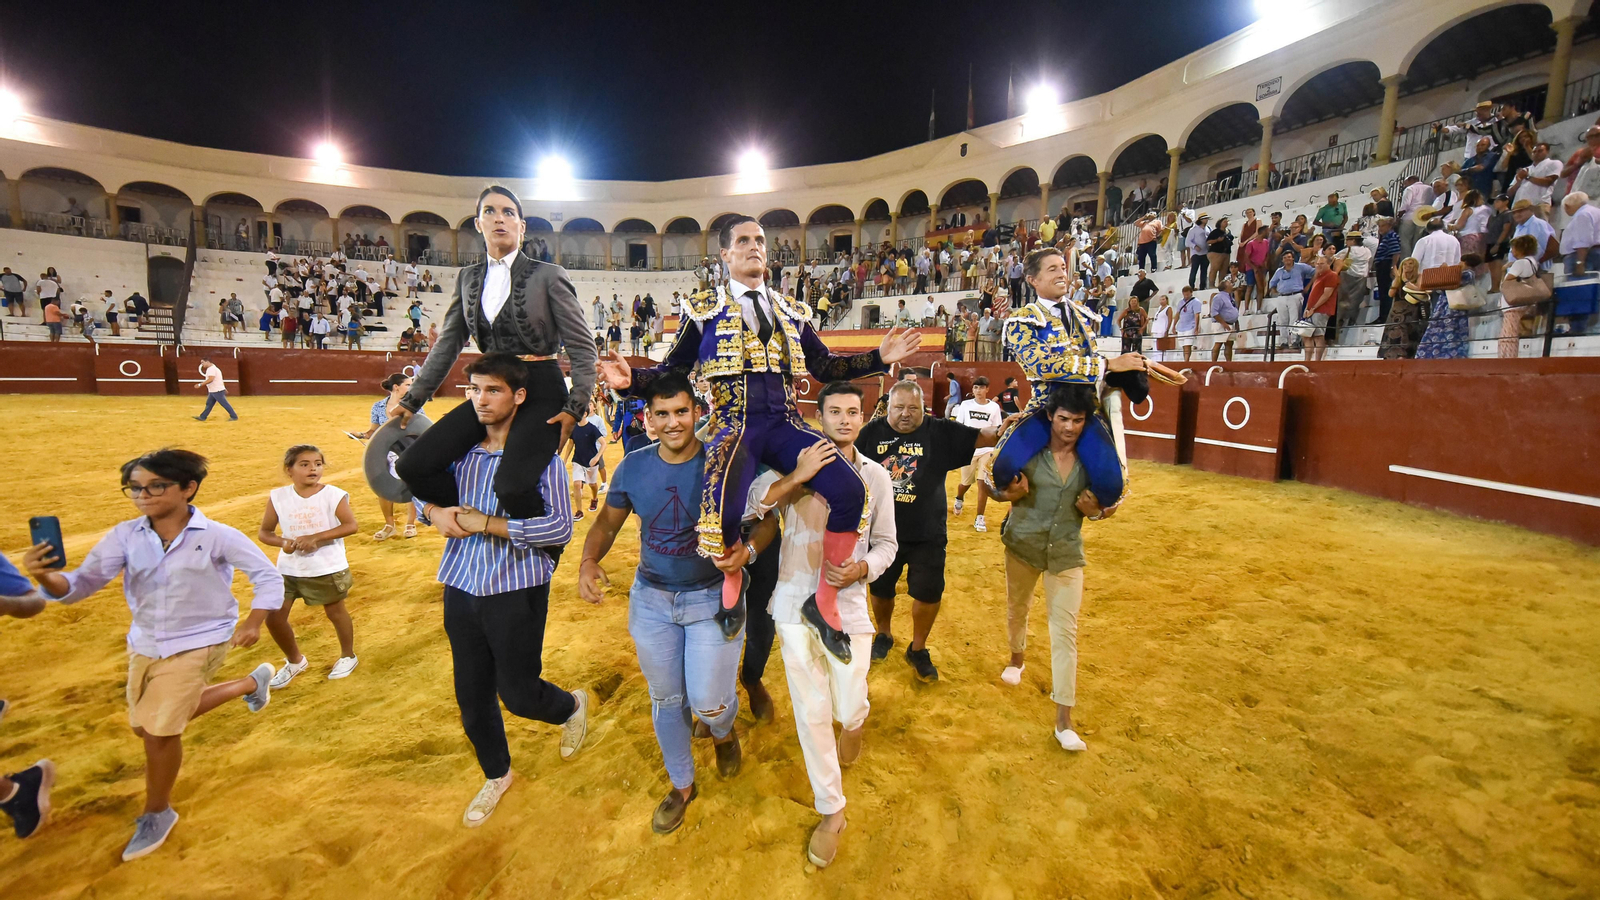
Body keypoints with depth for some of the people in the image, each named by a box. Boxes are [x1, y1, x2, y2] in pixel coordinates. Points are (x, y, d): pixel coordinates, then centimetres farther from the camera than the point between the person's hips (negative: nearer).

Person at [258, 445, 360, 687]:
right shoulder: (278, 497, -5)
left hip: (327, 568, -3)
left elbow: (350, 526, -19)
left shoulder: (333, 495, -13)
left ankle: (347, 656, 35)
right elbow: (264, 533, 1)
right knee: (273, 617, 5)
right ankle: (295, 661, 31)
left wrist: (315, 537, -27)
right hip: (288, 568, 3)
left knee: (335, 612, 12)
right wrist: (283, 542, -19)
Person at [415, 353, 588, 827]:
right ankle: (496, 774, 42)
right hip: (462, 588, 5)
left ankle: (572, 706, 41)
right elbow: (421, 489, 18)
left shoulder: (540, 455, -14)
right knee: (471, 695, 17)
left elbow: (560, 527, -21)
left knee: (518, 694, 6)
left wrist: (486, 524, -21)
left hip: (516, 590, -5)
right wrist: (434, 512, -5)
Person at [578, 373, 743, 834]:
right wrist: (589, 560, -13)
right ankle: (682, 784, 43)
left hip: (712, 597, -3)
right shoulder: (633, 467, -5)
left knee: (708, 702, -2)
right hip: (651, 599, 3)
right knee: (666, 700, 17)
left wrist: (747, 549, -29)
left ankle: (724, 731, 39)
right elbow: (607, 522, 7)